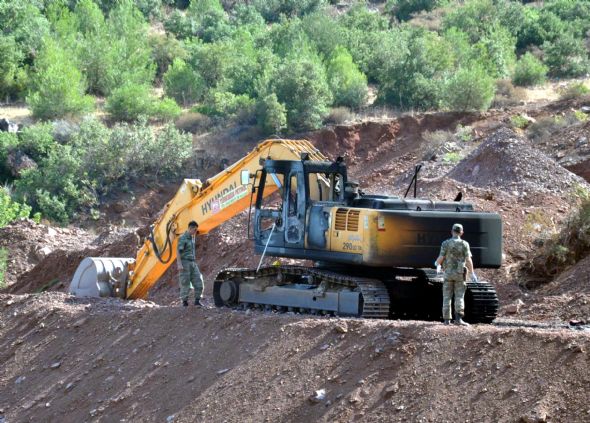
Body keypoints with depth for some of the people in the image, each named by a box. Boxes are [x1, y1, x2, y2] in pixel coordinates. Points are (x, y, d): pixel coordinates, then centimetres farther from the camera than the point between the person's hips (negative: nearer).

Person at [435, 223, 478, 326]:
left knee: (447, 297, 6)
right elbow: (468, 260, -8)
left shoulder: (446, 243, -4)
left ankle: (447, 319, 4)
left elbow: (441, 258, -5)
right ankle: (458, 318, -10)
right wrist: (472, 273, 1)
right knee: (459, 297, 2)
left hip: (448, 273, 1)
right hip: (459, 274, -1)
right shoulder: (464, 244, -4)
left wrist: (437, 264, 18)